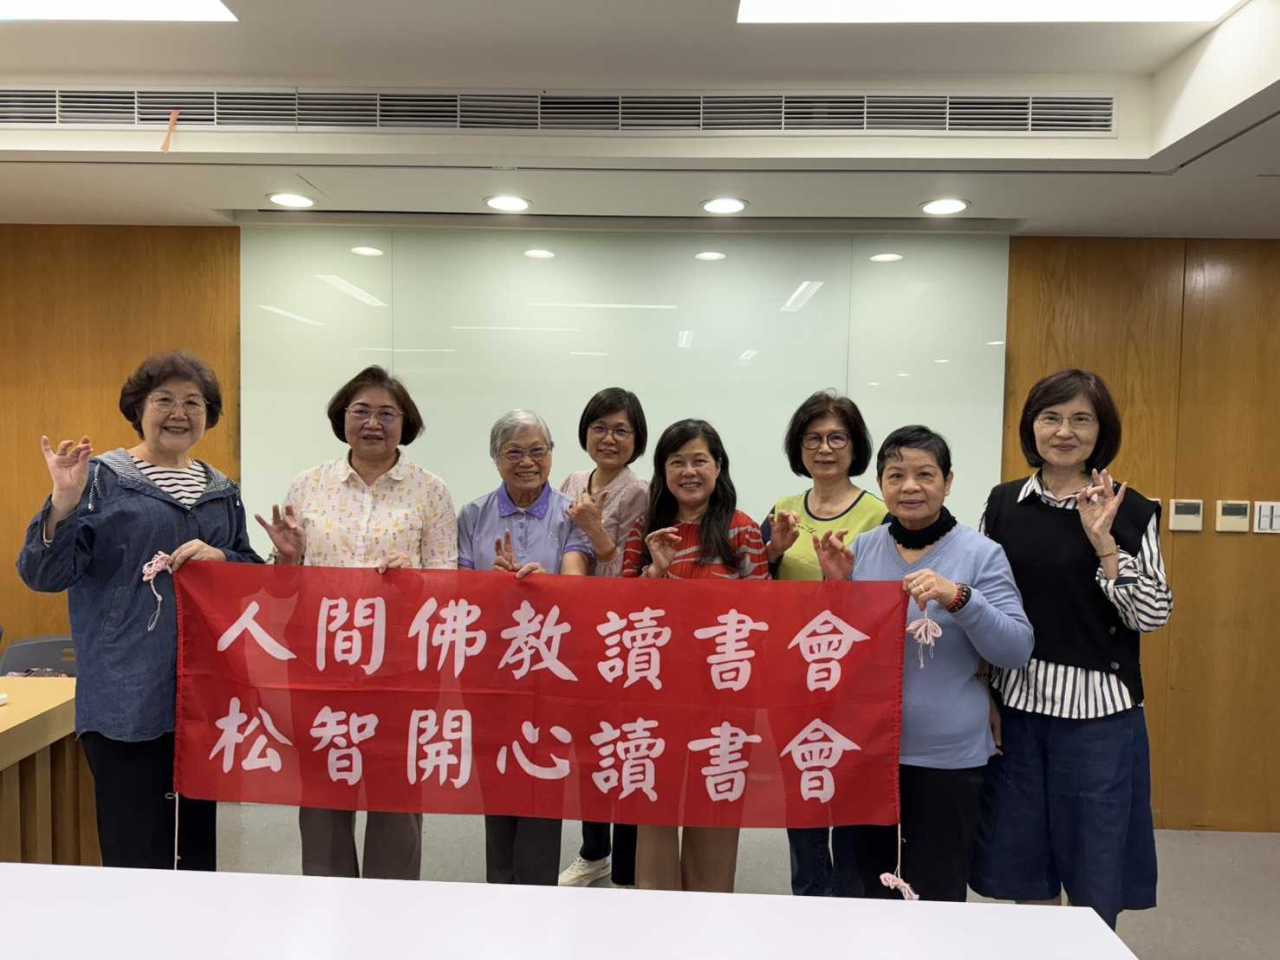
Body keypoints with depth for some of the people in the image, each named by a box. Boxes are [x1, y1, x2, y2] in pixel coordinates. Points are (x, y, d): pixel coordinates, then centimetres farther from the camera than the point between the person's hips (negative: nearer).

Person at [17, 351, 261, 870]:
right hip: (126, 695, -4)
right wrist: (64, 502, -23)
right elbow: (44, 575, -7)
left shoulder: (222, 491, 12)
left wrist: (220, 557, -8)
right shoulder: (102, 477, -2)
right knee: (136, 850, 1)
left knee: (200, 836, 17)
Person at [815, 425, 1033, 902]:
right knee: (863, 894, 17)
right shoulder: (859, 550, 3)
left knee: (936, 900, 10)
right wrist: (836, 587, -7)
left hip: (946, 756, -3)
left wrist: (957, 597, -25)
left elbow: (1017, 650, -11)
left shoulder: (980, 554, -7)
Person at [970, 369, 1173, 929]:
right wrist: (983, 697, 3)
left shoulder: (1130, 511, -3)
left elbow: (1152, 616, -8)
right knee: (1026, 872, 14)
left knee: (1095, 881, 9)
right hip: (1016, 702, 2)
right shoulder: (1003, 504, 4)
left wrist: (1103, 541, -18)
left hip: (1097, 707, -2)